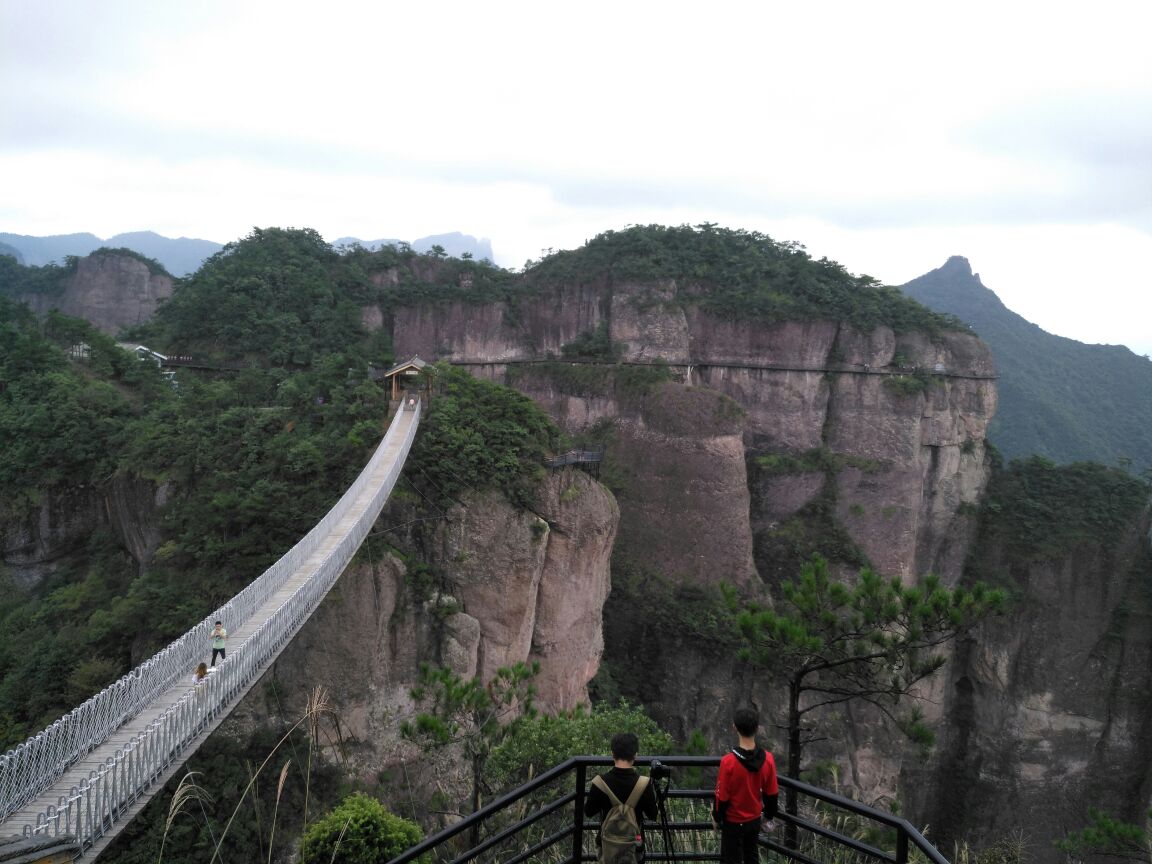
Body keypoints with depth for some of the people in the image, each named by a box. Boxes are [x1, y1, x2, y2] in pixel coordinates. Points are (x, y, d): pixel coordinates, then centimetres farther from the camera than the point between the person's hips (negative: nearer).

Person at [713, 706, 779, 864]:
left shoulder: (729, 761, -28)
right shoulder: (767, 759, -15)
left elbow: (722, 796, -17)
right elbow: (772, 794, -3)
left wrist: (716, 818, 0)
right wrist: (769, 816, 14)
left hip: (733, 822, -4)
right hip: (755, 819, 4)